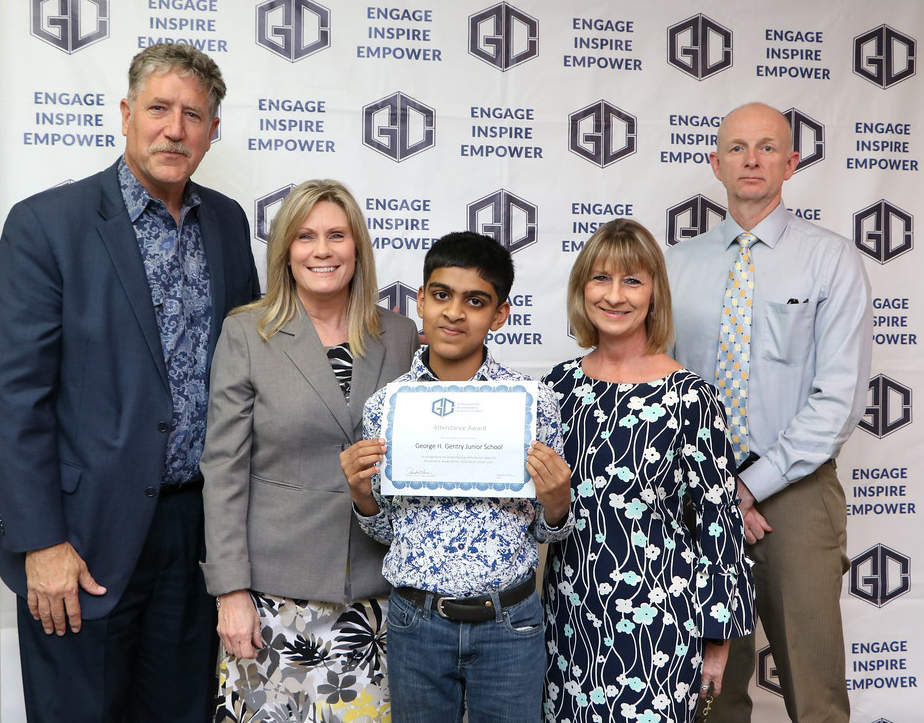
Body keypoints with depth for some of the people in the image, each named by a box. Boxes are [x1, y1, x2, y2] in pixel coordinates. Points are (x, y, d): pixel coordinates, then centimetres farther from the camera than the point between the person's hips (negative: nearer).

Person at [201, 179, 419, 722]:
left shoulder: (400, 336, 4)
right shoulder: (247, 333, -3)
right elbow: (223, 468, -4)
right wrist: (231, 589, -8)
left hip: (375, 587, 2)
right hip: (276, 588, -2)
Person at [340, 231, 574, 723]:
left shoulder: (534, 404, -6)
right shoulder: (383, 407, -3)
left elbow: (543, 531, 4)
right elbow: (386, 530, 8)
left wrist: (556, 507, -17)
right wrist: (364, 497, -11)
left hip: (510, 625, -1)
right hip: (416, 621, 1)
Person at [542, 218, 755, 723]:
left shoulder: (688, 396, -11)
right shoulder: (561, 383, 2)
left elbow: (719, 522, -8)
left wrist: (717, 639, -5)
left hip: (656, 621, -4)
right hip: (569, 610, 4)